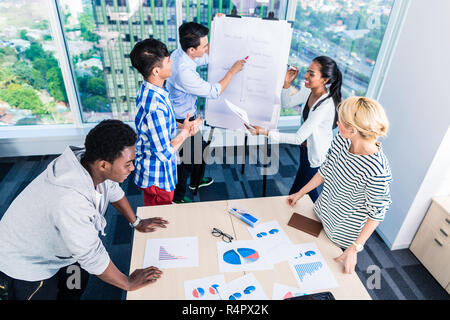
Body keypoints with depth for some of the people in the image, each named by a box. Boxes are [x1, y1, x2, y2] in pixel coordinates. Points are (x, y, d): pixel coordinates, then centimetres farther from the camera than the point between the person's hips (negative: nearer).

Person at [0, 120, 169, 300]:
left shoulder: (93, 165, -20)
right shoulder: (70, 201, -43)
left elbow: (113, 191, 2)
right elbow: (93, 256, -33)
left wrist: (137, 223, 9)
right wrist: (129, 283, -20)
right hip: (25, 265, -7)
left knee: (77, 287, 22)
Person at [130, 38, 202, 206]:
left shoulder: (148, 90, -3)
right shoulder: (154, 107, -35)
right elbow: (165, 153, -29)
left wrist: (182, 128, -6)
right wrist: (185, 132, -16)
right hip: (157, 179, -9)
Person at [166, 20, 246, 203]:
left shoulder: (180, 54, -6)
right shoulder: (184, 71, -35)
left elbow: (206, 57, 12)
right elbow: (214, 92, -28)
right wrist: (233, 71, -18)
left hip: (187, 114, 9)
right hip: (182, 121, -9)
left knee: (200, 147, 26)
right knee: (187, 158, 9)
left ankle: (196, 181, 50)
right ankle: (178, 196, 31)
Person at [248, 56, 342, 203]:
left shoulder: (326, 106, -36)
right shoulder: (309, 89, -12)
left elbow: (298, 138, -36)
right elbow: (286, 103, 5)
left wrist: (266, 132, -39)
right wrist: (287, 83, -14)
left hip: (317, 156, -8)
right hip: (306, 148, 8)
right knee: (307, 188, 29)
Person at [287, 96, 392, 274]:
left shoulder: (377, 171, -36)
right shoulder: (342, 139, -16)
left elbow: (376, 213, -22)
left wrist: (354, 249, -18)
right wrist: (300, 193, 8)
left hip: (344, 232, -6)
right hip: (322, 213, 6)